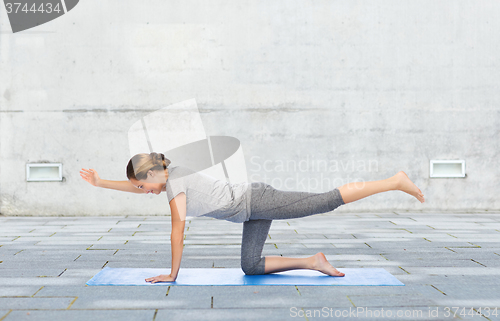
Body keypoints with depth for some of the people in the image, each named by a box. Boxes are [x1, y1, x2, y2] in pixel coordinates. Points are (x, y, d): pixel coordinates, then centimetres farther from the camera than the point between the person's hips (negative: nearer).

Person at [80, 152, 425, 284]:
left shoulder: (175, 183, -14)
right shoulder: (168, 174, 12)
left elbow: (178, 230, -15)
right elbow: (135, 186, 29)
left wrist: (172, 274, -7)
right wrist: (101, 183, 28)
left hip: (258, 202, -9)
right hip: (253, 212, 9)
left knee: (329, 200, -10)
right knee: (251, 267, 6)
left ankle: (396, 181, -4)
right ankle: (313, 262, 7)